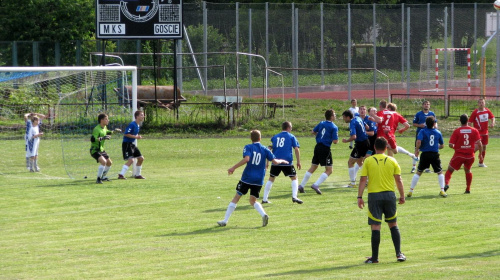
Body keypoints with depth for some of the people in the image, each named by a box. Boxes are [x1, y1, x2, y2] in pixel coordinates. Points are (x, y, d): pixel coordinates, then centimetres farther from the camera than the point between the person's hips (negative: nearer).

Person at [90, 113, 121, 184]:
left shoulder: (104, 127, 8)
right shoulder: (97, 129, -22)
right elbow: (93, 139, -33)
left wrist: (114, 131, 24)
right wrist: (103, 138, -37)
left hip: (101, 150, 10)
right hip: (95, 150, -10)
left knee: (109, 163, 18)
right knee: (103, 161, -29)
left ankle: (103, 177, 36)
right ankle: (98, 179, -22)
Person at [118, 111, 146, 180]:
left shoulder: (137, 125, 11)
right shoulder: (132, 125, -18)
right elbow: (126, 134, -22)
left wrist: (138, 136, 5)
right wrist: (135, 137, -22)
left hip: (132, 144, 10)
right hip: (127, 144, -10)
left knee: (141, 158, 12)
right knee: (131, 160, -21)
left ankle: (137, 174, 24)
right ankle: (121, 175, -21)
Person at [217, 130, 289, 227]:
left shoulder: (248, 147, -3)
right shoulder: (265, 149, 6)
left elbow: (246, 159, -21)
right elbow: (275, 161, 3)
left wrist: (233, 168, -19)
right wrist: (282, 161, 25)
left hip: (247, 178, -3)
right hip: (259, 180, 3)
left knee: (236, 198, 7)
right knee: (253, 201, 16)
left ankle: (225, 221, 9)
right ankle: (264, 215, -13)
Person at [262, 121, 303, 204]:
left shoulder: (275, 137, 15)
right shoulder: (291, 137, 6)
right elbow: (296, 149, -3)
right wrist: (298, 162, 0)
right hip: (287, 162, -3)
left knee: (271, 179, 16)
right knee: (294, 178, 10)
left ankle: (265, 199, 13)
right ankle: (294, 197, -8)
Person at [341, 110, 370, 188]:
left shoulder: (352, 123, -21)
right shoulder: (358, 118, 7)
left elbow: (354, 137, -33)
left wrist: (346, 140, -17)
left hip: (360, 144, -9)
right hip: (366, 142, 9)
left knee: (350, 162, 0)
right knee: (359, 162, 27)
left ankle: (353, 183, 3)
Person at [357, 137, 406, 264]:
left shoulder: (368, 161, -1)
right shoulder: (392, 161, 3)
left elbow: (363, 180, -5)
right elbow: (398, 180, 3)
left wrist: (359, 197, -3)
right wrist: (402, 196, 12)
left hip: (374, 196, -2)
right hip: (389, 194, 2)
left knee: (375, 227, -1)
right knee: (393, 225, 13)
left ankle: (374, 257, 1)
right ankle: (399, 254, 11)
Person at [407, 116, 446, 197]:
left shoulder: (423, 131, -2)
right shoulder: (438, 132, 6)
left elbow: (419, 142, -17)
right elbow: (442, 145, 13)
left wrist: (417, 150, -1)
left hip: (425, 154, -1)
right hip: (435, 154, 1)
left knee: (418, 172, 11)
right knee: (440, 172, 17)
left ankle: (411, 190, 9)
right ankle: (442, 190, 7)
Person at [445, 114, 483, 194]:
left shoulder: (456, 131, -5)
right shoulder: (474, 130, 0)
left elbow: (450, 145, -9)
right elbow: (479, 143, -6)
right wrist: (480, 153, 6)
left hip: (459, 155, -2)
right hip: (470, 156, 3)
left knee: (450, 170, 8)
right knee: (467, 170, 27)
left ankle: (446, 183, -18)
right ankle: (468, 189, 25)